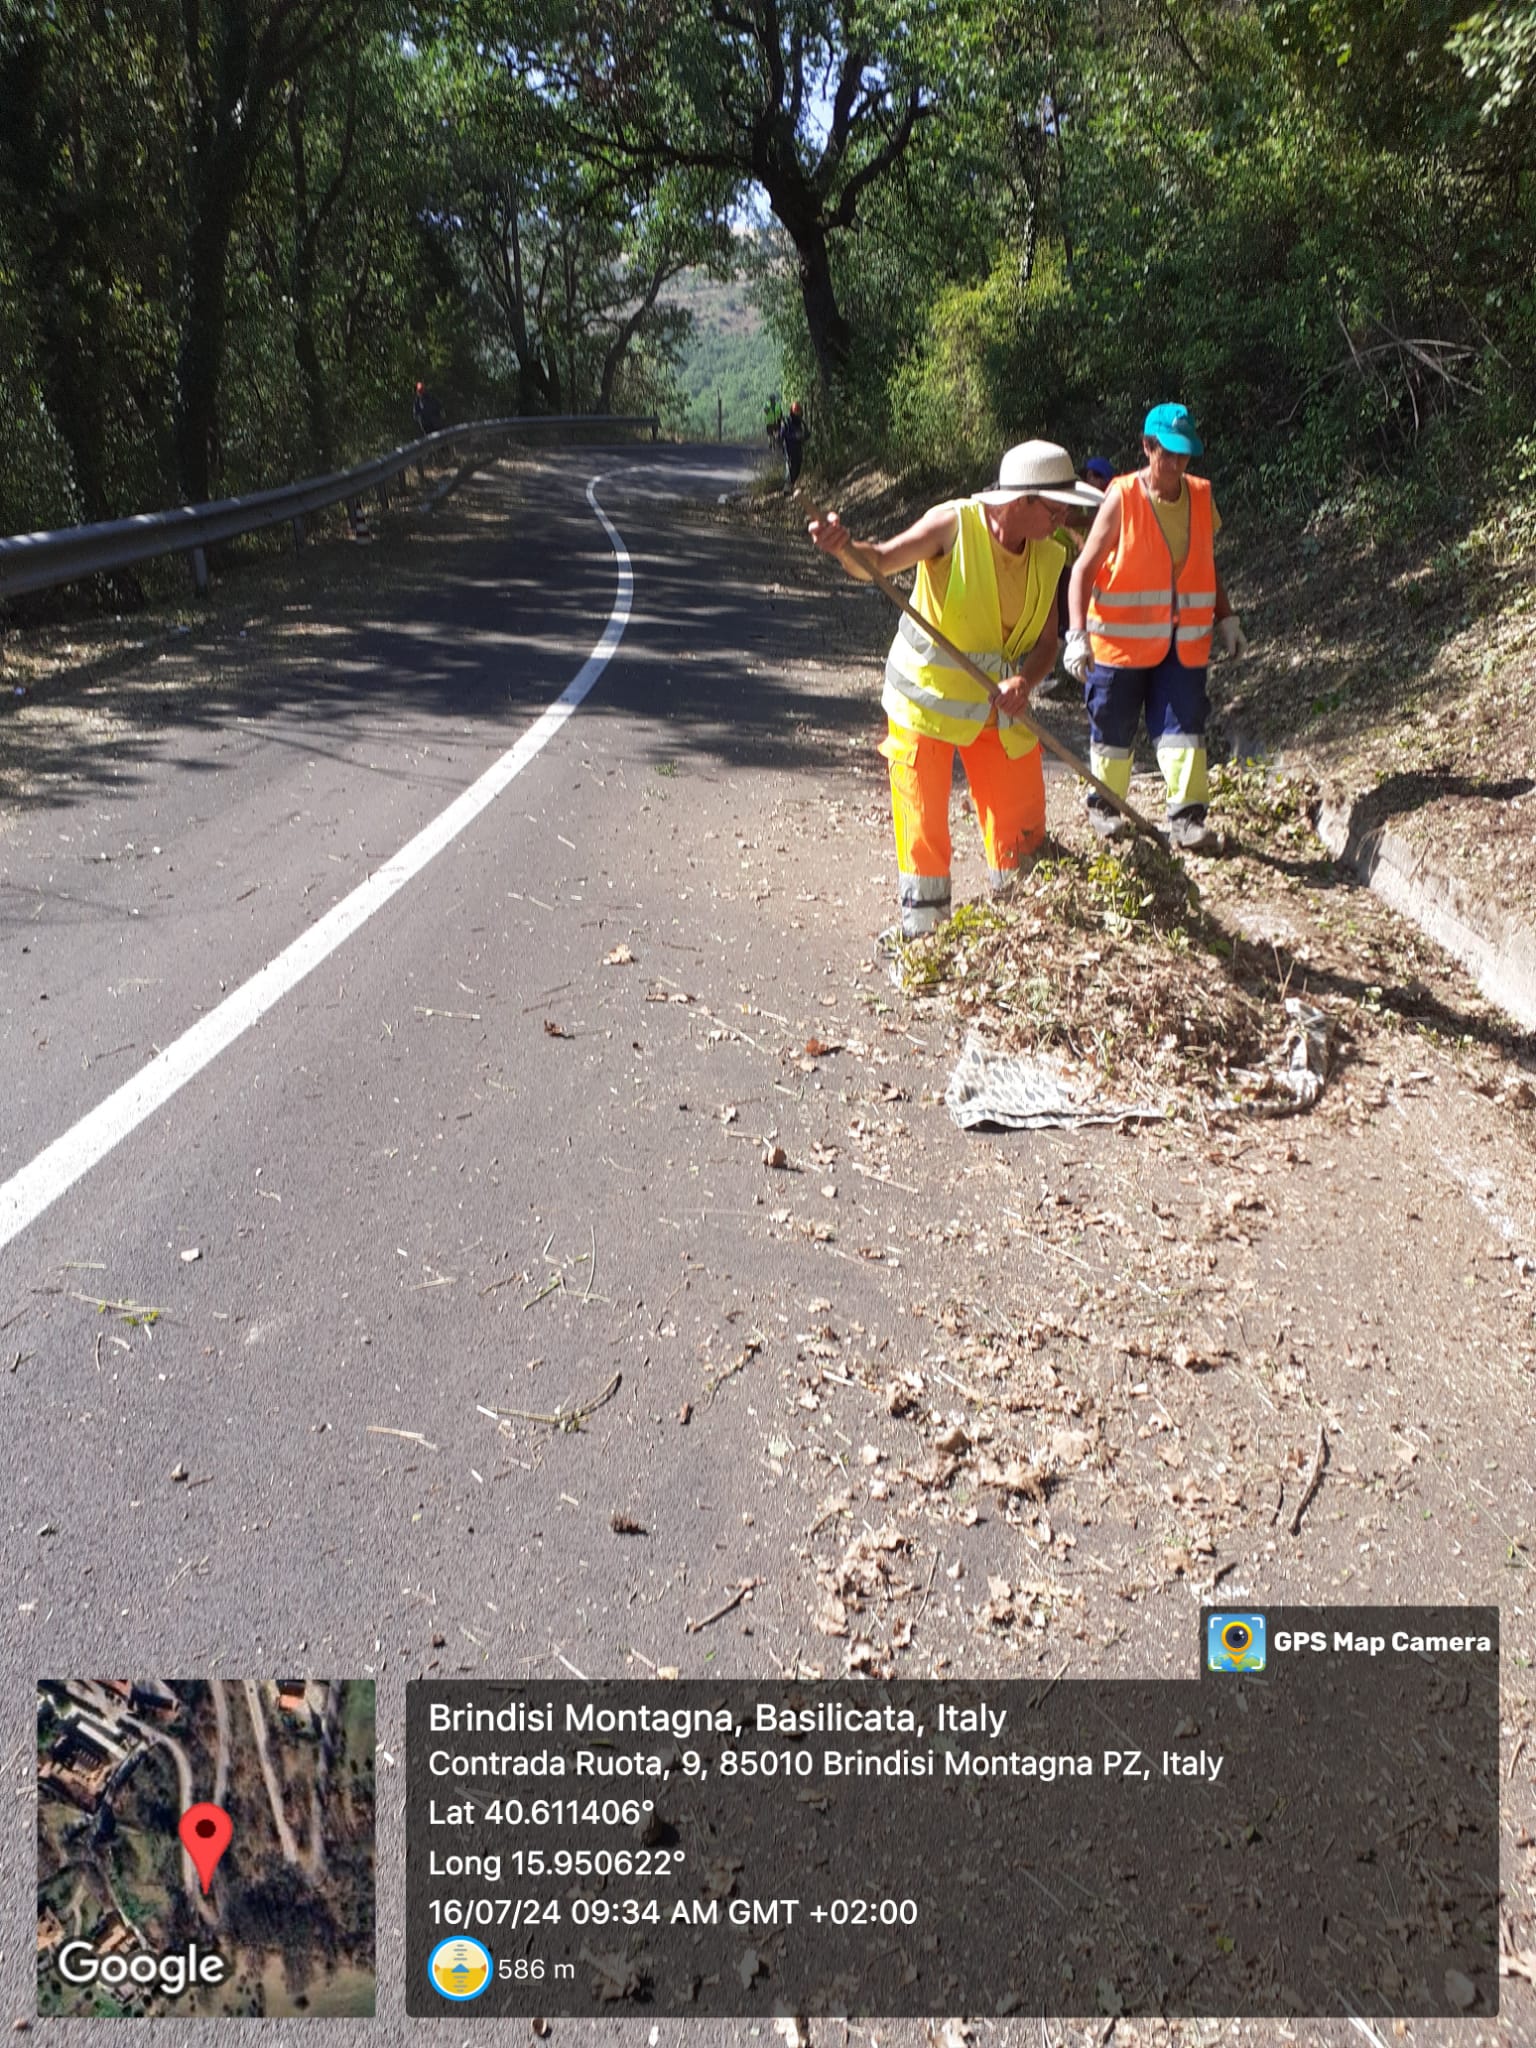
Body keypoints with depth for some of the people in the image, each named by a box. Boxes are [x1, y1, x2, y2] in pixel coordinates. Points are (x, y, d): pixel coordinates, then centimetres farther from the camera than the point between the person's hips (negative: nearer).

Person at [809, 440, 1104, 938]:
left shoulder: (1049, 557, -3)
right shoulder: (954, 524, -18)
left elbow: (1046, 641, -2)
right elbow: (879, 560, -26)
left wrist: (1025, 679, -24)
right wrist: (844, 548, -50)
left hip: (998, 708, 5)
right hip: (926, 701, -5)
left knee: (1022, 829, 10)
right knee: (923, 829, 0)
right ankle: (924, 937, 16)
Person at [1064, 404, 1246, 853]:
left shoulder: (1201, 497, 5)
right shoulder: (1121, 498, -10)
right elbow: (1085, 568, -12)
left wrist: (1226, 618, 11)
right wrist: (1077, 635, -22)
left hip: (1184, 642, 3)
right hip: (1121, 640, -3)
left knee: (1183, 725, -4)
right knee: (1114, 728, 8)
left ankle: (1186, 817, -3)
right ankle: (1104, 806, 27)